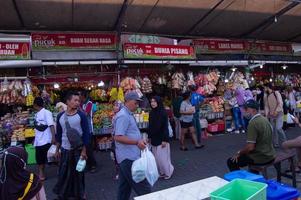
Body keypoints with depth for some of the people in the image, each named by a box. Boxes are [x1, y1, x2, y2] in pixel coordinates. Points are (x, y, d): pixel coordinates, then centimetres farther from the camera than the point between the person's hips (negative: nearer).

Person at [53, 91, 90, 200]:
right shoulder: (60, 116, 1)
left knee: (78, 172, 9)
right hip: (65, 150, 3)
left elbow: (86, 133, -8)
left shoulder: (81, 115, -9)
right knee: (63, 173, 11)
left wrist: (84, 150, -12)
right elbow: (58, 134, 10)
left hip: (78, 150, -2)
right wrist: (57, 149, 11)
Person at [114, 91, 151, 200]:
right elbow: (118, 137, -24)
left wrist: (140, 140, 17)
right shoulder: (123, 116, -16)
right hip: (129, 158, -10)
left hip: (128, 157, 10)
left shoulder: (128, 114, 16)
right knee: (144, 188, -5)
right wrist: (137, 142, -23)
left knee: (125, 187, 17)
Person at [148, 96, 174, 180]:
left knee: (162, 157, 0)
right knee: (156, 157, 12)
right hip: (154, 138, 6)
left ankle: (167, 172, 20)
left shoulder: (163, 112, -13)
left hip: (161, 138, -6)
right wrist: (149, 137, 12)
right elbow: (150, 126, 11)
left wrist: (165, 139, -18)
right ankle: (161, 172, 26)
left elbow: (165, 126, -15)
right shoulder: (151, 113, 5)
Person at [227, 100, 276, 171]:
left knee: (231, 161, 1)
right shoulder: (264, 119, 6)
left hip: (260, 158, -9)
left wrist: (239, 153, -8)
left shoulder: (253, 123, -23)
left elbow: (250, 147, -26)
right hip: (270, 155, 9)